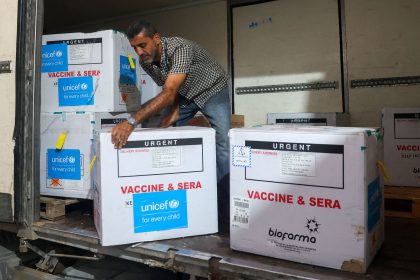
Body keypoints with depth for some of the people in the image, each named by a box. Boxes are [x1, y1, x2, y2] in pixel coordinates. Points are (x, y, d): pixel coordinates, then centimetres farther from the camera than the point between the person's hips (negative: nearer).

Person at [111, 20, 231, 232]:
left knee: (223, 147, -19)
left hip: (212, 89, -6)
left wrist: (132, 121, -55)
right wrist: (174, 111, -22)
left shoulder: (179, 48, -37)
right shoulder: (145, 61, -14)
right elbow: (169, 89, -2)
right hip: (183, 93, 7)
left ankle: (225, 212, -9)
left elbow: (169, 93, -48)